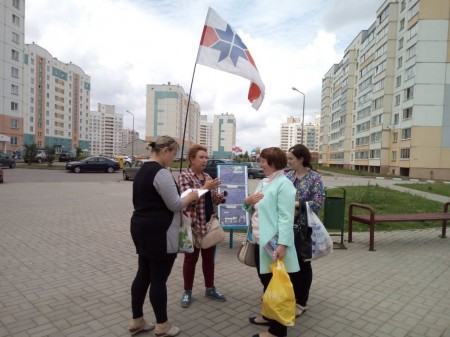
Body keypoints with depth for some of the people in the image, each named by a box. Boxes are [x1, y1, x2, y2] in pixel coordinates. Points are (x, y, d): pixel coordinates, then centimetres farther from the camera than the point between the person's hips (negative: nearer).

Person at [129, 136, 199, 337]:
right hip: (159, 233, -10)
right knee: (159, 279, 3)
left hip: (142, 228, 10)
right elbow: (175, 205, -19)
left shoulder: (143, 170, 12)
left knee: (143, 275, 17)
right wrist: (190, 197, -1)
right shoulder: (161, 172, -20)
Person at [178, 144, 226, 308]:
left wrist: (218, 198, -5)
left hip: (210, 223, 6)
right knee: (191, 258, 7)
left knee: (209, 257, 15)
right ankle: (187, 292, 23)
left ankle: (210, 288, 31)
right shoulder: (184, 176, -8)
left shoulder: (207, 176, 11)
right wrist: (206, 187, -27)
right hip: (193, 224, -6)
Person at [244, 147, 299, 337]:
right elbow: (253, 209, 19)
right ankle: (269, 316, 40)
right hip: (260, 241, 9)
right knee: (265, 281, 21)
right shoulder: (263, 182, 13)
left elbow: (286, 217, -21)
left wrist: (282, 244, -27)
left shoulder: (283, 184, -14)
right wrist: (248, 201, -3)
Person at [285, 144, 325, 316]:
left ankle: (301, 302, 23)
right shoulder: (288, 175, 5)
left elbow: (318, 203, -19)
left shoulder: (315, 178, -11)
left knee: (302, 264, 8)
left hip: (304, 228, -5)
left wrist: (296, 204, -27)